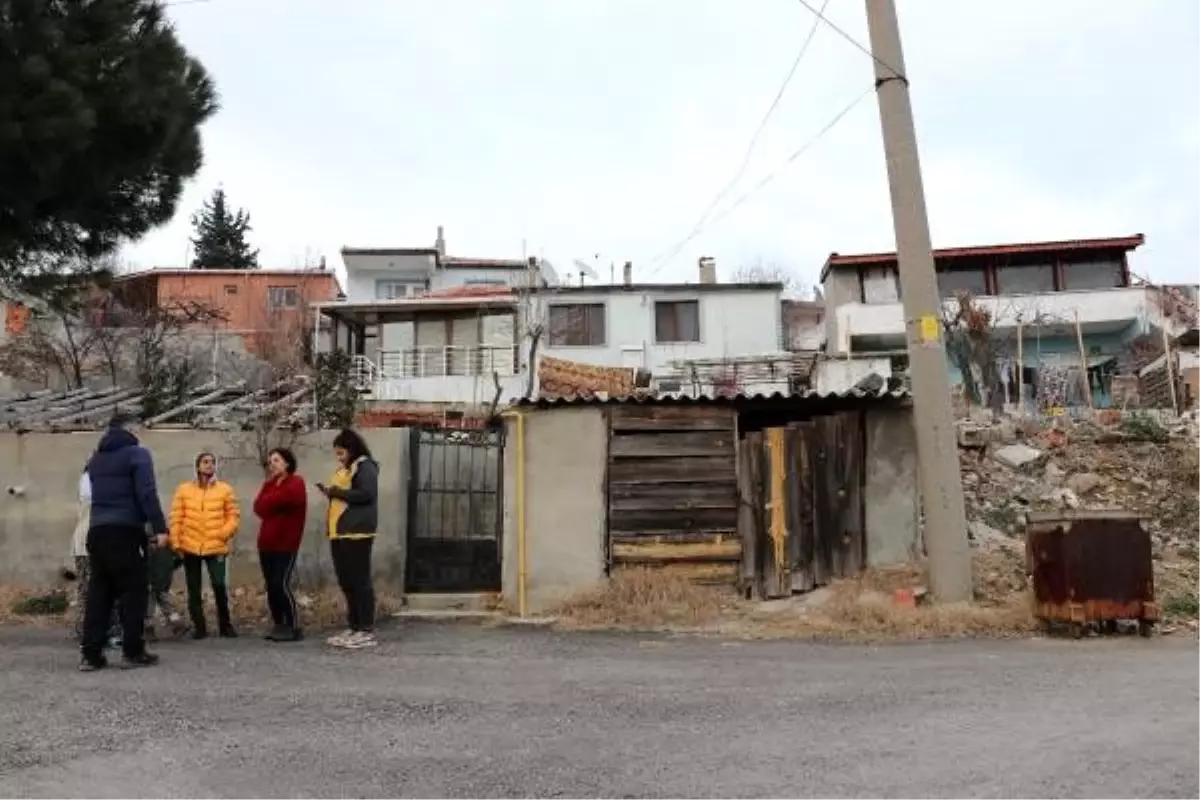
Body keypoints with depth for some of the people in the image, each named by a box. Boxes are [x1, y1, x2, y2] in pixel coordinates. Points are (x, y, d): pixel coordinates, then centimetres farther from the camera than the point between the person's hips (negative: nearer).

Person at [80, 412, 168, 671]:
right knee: (133, 590, -1)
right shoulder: (137, 453, -4)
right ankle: (132, 651, 1)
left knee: (98, 591, 8)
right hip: (124, 530, -7)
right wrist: (159, 528, -15)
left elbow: (99, 494, 17)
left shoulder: (95, 458, 19)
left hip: (96, 530, 7)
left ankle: (91, 653, 8)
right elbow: (147, 494, -14)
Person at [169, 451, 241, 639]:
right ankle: (199, 627, 17)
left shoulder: (225, 489, 3)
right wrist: (176, 542, -2)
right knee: (193, 590, 8)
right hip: (190, 548, 2)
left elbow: (234, 516, 3)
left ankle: (225, 625, 7)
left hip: (216, 548, -1)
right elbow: (176, 518, 3)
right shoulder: (184, 489, 5)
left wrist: (224, 534, -10)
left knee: (220, 586, -7)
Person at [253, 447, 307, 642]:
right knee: (271, 586, 7)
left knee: (281, 584, -13)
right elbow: (258, 508, 2)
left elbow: (264, 506, -18)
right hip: (267, 543, 8)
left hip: (286, 543, -8)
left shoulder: (295, 483, -5)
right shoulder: (271, 485, 20)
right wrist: (268, 483, -2)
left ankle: (294, 628, -7)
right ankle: (279, 626, 15)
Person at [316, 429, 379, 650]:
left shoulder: (365, 466, -5)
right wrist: (331, 493, 9)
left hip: (357, 532, -10)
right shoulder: (343, 469, 24)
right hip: (339, 533, 10)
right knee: (346, 582, 11)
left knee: (360, 580, -8)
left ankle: (367, 631, -4)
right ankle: (354, 628, 18)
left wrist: (339, 492, -13)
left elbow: (367, 494, -18)